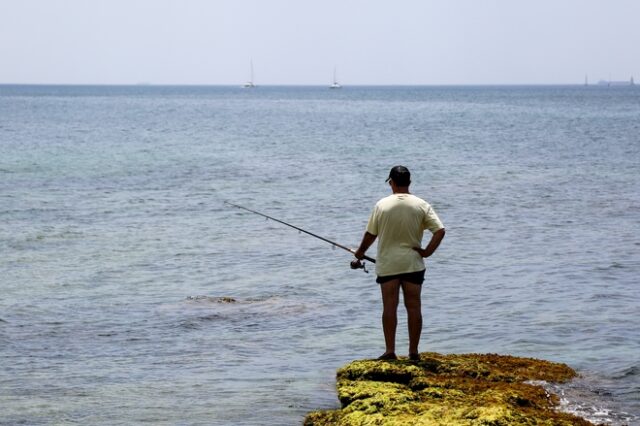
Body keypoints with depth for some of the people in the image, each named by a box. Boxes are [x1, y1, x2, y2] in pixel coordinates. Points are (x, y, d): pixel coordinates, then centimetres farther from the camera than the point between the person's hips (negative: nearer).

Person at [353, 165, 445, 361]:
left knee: (389, 307, 2)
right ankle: (413, 352, 7)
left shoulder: (382, 205, -5)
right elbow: (440, 231, -11)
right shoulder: (421, 205, -3)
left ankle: (390, 350, 0)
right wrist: (427, 251, -2)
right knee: (414, 307, 5)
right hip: (413, 264, 1)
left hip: (387, 264, -1)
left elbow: (370, 234, 2)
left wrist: (360, 253, 17)